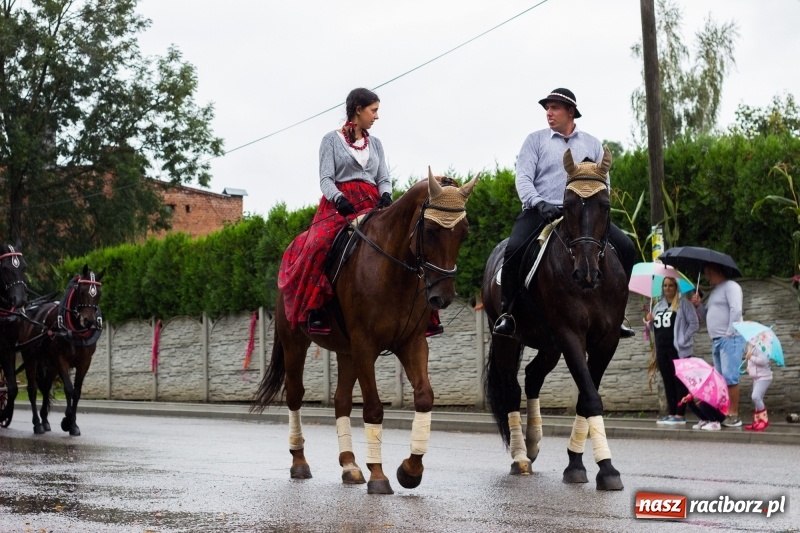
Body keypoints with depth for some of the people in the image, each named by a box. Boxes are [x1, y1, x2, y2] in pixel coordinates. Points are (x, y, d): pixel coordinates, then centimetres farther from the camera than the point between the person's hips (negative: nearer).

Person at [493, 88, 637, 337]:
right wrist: (539, 204, -20)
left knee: (625, 247, -13)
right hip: (540, 211, -3)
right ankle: (506, 312, -13)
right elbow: (523, 178, -2)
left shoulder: (592, 144, 16)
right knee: (514, 248, -31)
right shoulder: (535, 140, 8)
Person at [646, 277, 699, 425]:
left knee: (679, 382, -5)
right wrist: (650, 322, 4)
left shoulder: (683, 304, -3)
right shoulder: (658, 306, 18)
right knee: (667, 382, 9)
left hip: (678, 350, -7)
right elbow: (655, 328, 26)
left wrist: (683, 339, -14)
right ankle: (671, 413, 13)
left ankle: (680, 415, -5)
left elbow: (694, 324, -7)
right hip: (662, 350, 7)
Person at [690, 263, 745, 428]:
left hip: (730, 339, -10)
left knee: (729, 377, -14)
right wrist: (699, 306, 9)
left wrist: (730, 333, -18)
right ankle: (725, 413, 9)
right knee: (721, 379, 7)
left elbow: (736, 310, -16)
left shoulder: (730, 286, -4)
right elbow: (707, 318, 26)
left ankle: (734, 416, -14)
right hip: (716, 341, 10)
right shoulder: (714, 292, 24)